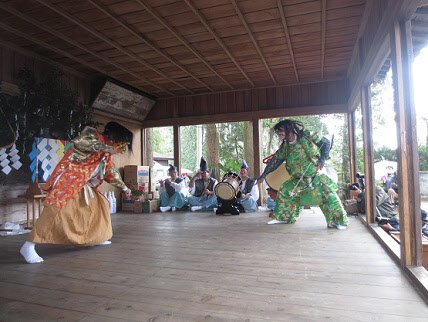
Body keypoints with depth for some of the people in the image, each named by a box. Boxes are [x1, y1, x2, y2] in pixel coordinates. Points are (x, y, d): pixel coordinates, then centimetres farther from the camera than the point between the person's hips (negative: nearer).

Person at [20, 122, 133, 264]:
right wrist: (106, 148, -30)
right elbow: (78, 142, -33)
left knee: (99, 204, 11)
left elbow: (111, 172, 26)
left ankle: (96, 238, 22)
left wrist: (124, 187, 33)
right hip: (68, 180, -10)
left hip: (83, 185, 10)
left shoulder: (106, 154, 16)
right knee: (57, 208, -19)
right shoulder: (93, 135, -10)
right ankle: (29, 246, -15)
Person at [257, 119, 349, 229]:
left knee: (328, 193, -20)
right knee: (284, 191, 2)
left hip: (317, 175, -5)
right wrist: (263, 176, 9)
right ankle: (282, 218, 16)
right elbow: (275, 161, 9)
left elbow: (325, 142, -5)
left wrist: (322, 159, -17)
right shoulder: (285, 147, 3)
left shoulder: (306, 136, -12)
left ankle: (338, 221, -4)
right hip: (299, 179, 5)